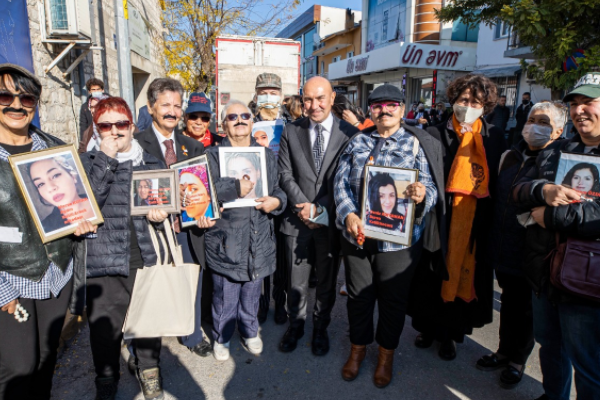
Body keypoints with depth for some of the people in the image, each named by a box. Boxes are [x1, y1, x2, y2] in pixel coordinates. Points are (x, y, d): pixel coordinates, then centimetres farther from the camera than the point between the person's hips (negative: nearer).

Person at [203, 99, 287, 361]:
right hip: (225, 239, -3)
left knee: (252, 293, 17)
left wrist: (277, 201, -7)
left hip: (259, 239, 3)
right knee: (225, 295, 7)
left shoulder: (267, 155, 12)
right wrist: (235, 189, -23)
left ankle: (249, 332, 40)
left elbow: (278, 189, 14)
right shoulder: (213, 155, -1)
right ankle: (221, 338, 32)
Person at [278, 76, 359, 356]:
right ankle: (295, 325, 38)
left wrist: (320, 209, -15)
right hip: (297, 220, 1)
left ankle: (320, 328, 38)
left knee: (327, 281, 16)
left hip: (331, 221, -1)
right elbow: (285, 175, -1)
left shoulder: (349, 133, -4)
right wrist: (302, 206, -13)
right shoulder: (291, 132, 2)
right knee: (296, 282, 13)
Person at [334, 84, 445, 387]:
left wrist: (422, 195, -29)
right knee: (358, 295, 16)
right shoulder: (357, 142, 6)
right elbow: (341, 182, 0)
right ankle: (358, 347, 40)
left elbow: (430, 187, -5)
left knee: (393, 299, 13)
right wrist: (348, 214, -16)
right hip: (356, 234, 2)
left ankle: (386, 354, 37)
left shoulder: (417, 144, 0)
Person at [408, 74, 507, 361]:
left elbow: (500, 182, 6)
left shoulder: (494, 138, 5)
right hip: (440, 225, -2)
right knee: (433, 278, 10)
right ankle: (429, 327, 34)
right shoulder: (435, 134, -4)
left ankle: (449, 334, 35)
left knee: (464, 277, 13)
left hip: (475, 227, 2)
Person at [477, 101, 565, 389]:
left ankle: (517, 361, 32)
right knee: (508, 303, 20)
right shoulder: (511, 156, 8)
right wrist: (494, 242, 13)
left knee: (525, 310, 12)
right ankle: (504, 351, 38)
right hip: (504, 250, 6)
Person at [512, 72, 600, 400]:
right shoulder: (554, 153, 10)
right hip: (544, 274, 6)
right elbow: (518, 192, 3)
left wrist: (551, 216, -18)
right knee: (550, 346, 25)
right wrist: (543, 189, -18)